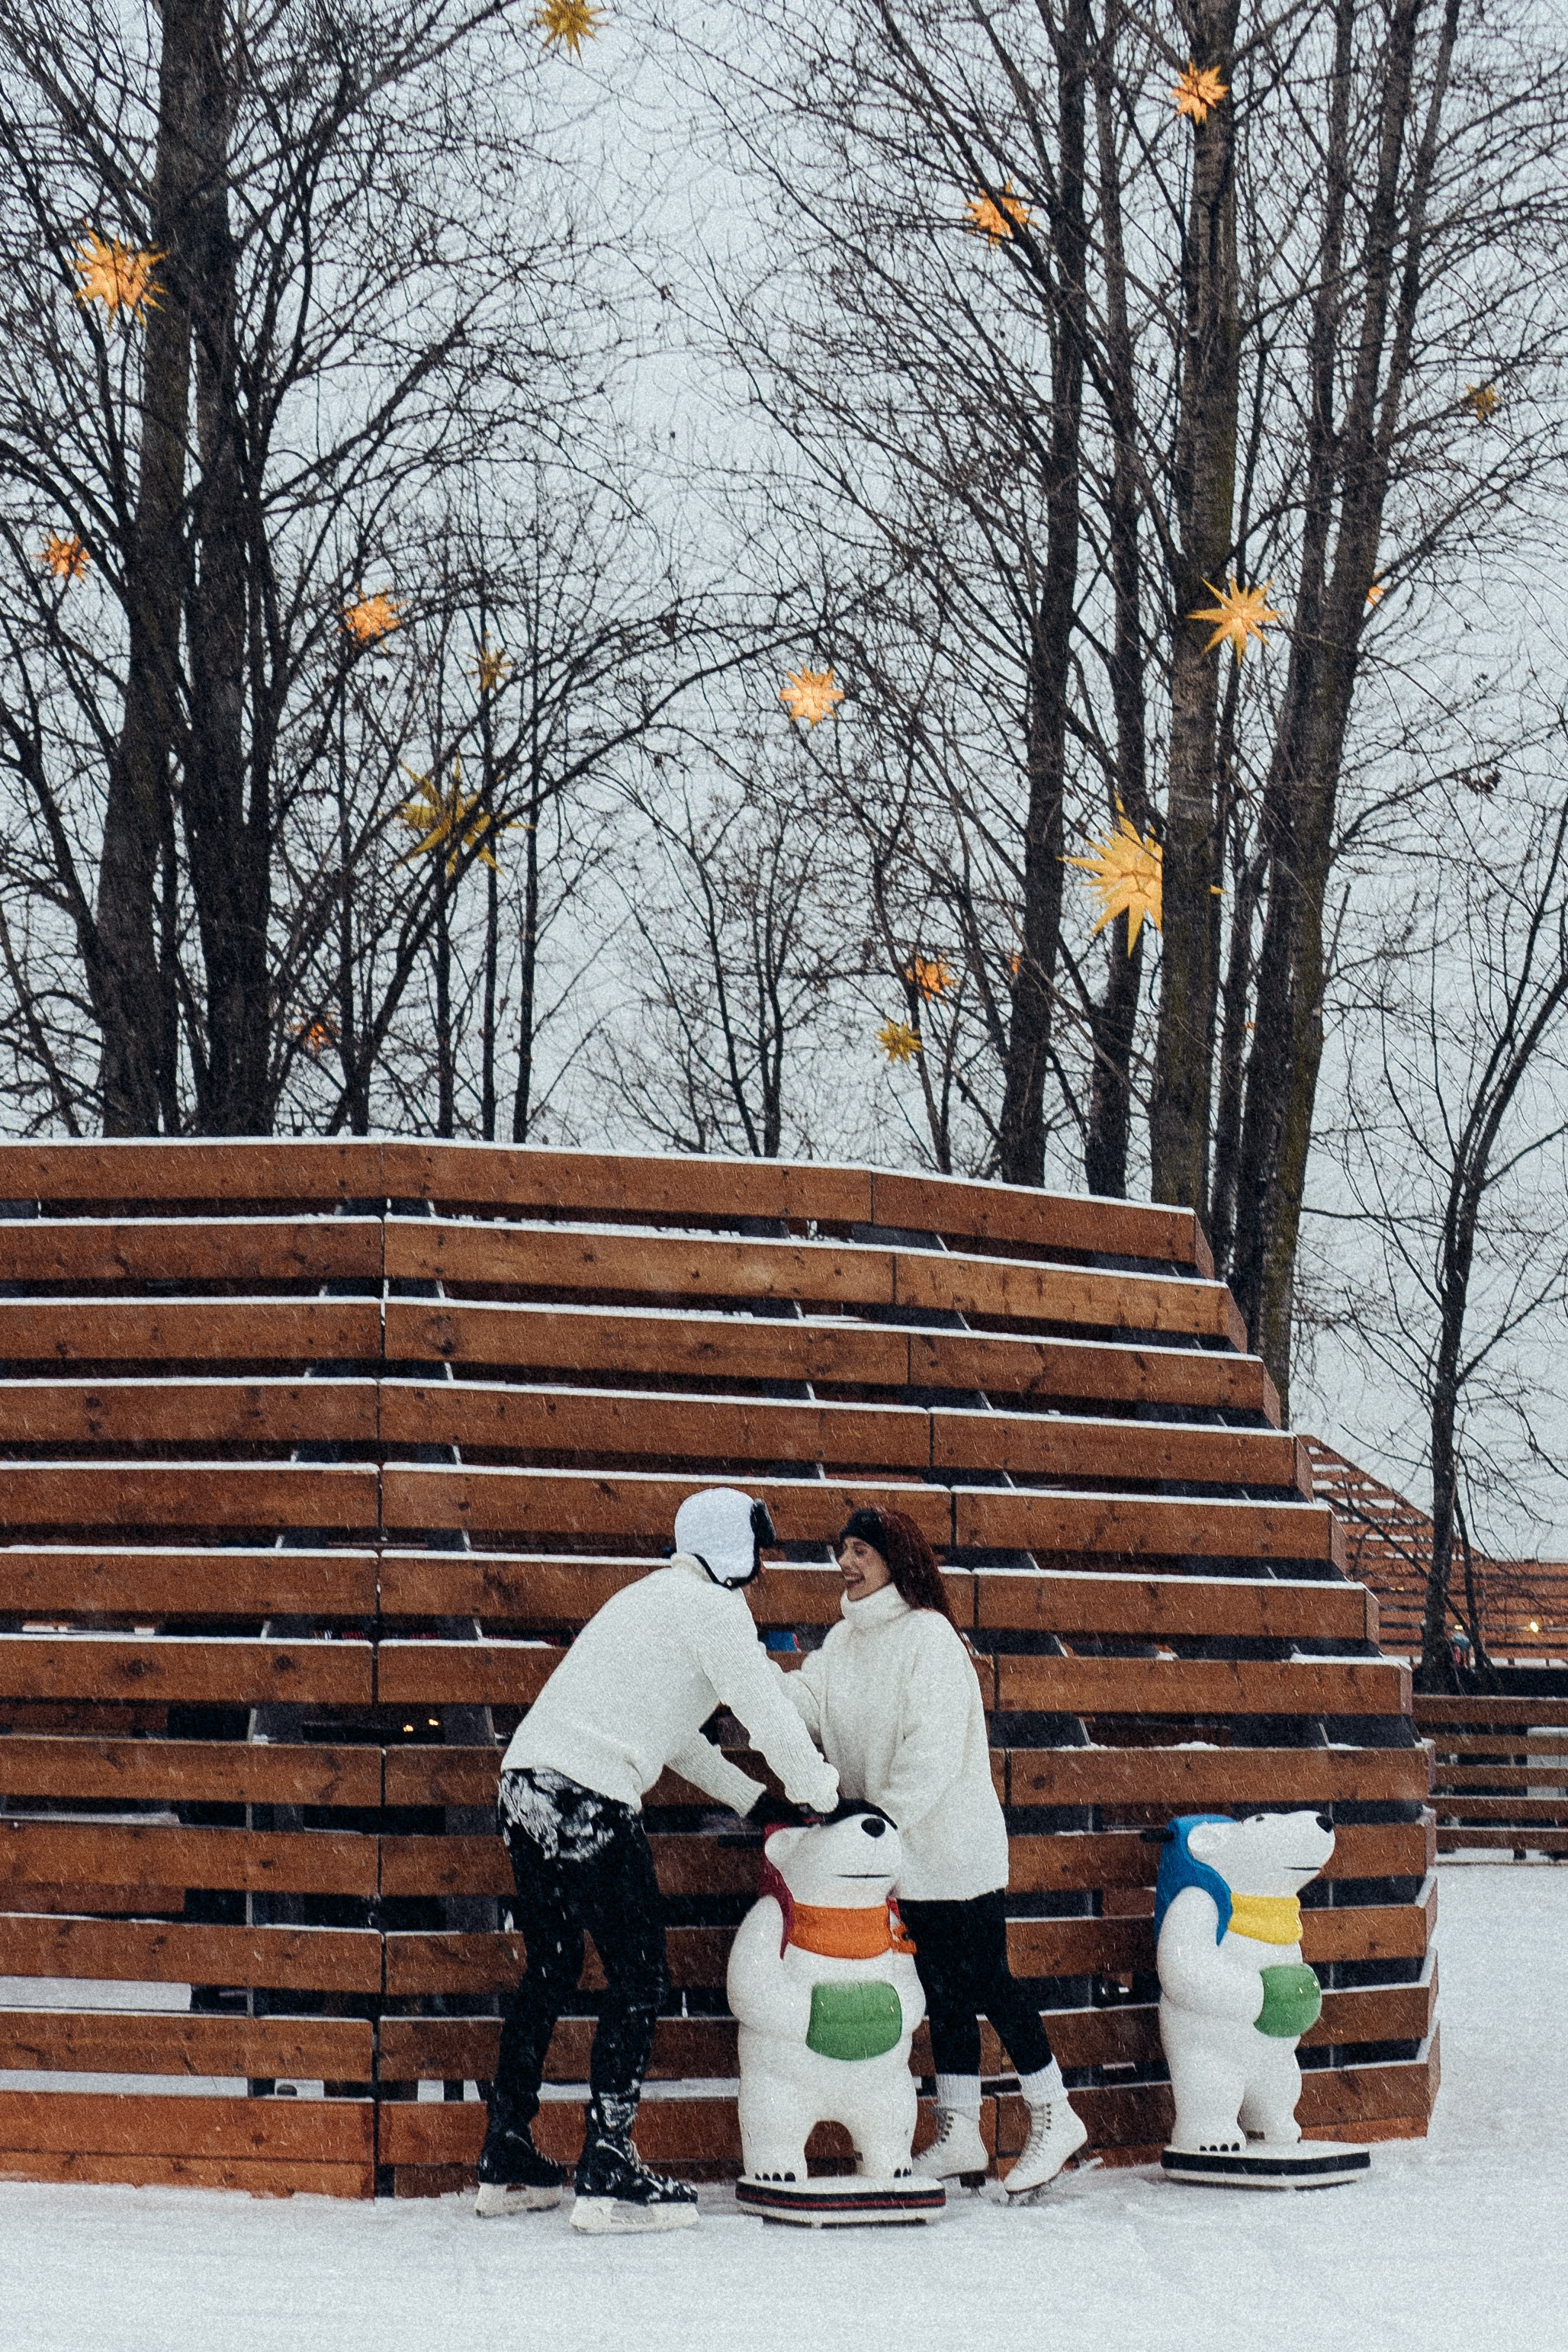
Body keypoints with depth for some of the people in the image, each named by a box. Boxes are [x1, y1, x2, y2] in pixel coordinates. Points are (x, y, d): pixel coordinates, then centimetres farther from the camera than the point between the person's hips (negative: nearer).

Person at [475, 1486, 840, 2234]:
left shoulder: (655, 1596, 26)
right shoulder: (712, 1605, -3)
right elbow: (768, 1716, -4)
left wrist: (754, 1799, 32)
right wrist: (826, 1798, 10)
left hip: (527, 1780, 10)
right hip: (590, 1799, -10)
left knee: (551, 1969, 19)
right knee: (638, 1978, -3)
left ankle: (506, 2167, 23)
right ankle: (607, 2178, -5)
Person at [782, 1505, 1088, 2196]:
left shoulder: (927, 1634, -14)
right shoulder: (844, 1640, 11)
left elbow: (933, 1747, -20)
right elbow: (803, 1701, -3)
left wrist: (886, 1820, -24)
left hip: (953, 1847, -7)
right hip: (903, 1854, 7)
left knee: (983, 1982, -2)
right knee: (942, 1989, 11)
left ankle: (1054, 2116, 10)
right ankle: (958, 2135, 16)